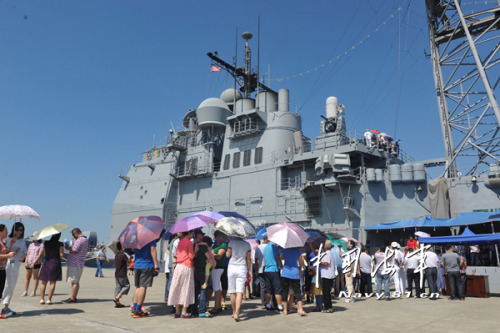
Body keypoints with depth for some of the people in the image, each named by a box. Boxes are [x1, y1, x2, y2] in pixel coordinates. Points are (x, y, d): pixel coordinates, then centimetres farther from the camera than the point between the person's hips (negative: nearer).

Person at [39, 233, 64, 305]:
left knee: (44, 283, 11)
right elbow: (61, 254, -9)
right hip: (55, 263, -4)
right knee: (53, 283, 1)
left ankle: (42, 299, 10)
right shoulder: (60, 244, -9)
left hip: (46, 263, 4)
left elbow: (44, 253, 11)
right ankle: (49, 300, -1)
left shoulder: (46, 243, 4)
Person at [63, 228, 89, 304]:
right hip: (78, 264, 10)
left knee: (74, 282, -4)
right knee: (75, 282, 16)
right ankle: (73, 297, 23)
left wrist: (68, 248, -2)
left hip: (75, 265, -10)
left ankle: (72, 299, 0)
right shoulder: (86, 240, 15)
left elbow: (74, 250, -22)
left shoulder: (80, 240, -17)